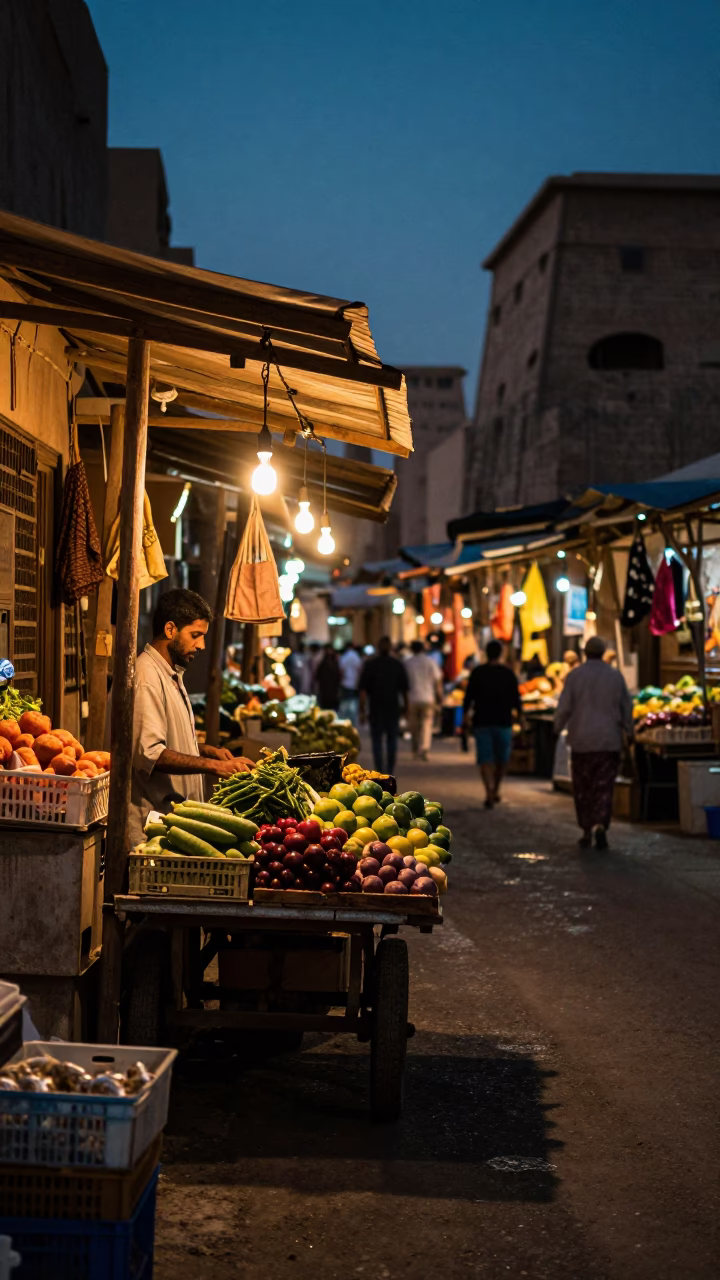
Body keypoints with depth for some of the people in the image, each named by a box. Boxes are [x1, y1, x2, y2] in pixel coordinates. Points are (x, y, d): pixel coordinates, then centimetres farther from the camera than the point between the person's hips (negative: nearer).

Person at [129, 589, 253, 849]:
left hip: (174, 815, 10)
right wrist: (213, 766, -25)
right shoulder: (146, 677, -16)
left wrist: (207, 751, 12)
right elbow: (150, 754, -25)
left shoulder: (172, 675, 18)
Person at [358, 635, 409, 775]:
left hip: (376, 707, -2)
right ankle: (390, 770, 11)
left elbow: (363, 689, -8)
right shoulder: (398, 665, 2)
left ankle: (379, 771, -3)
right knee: (392, 739, 13)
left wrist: (362, 710, -6)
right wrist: (405, 706, 19)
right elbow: (404, 689, 6)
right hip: (393, 707, 2)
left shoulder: (370, 665, -4)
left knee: (377, 740, 4)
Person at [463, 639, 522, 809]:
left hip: (482, 721, 0)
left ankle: (489, 792, -18)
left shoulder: (477, 672, -1)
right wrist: (520, 714, 16)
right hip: (503, 721, 0)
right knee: (502, 758, 16)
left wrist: (465, 717, 7)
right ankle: (496, 790, 24)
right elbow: (515, 699, 2)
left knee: (485, 758, -2)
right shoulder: (509, 674, -1)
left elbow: (469, 697, -1)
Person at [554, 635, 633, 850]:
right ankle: (600, 826, -18)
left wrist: (558, 728, 10)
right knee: (604, 787, 2)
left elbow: (564, 707, -7)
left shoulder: (575, 675, -5)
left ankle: (586, 833, 14)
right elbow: (626, 707, 5)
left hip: (581, 741, -1)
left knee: (583, 789, 11)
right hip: (609, 741, 1)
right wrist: (628, 731, 19)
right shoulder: (615, 676, 0)